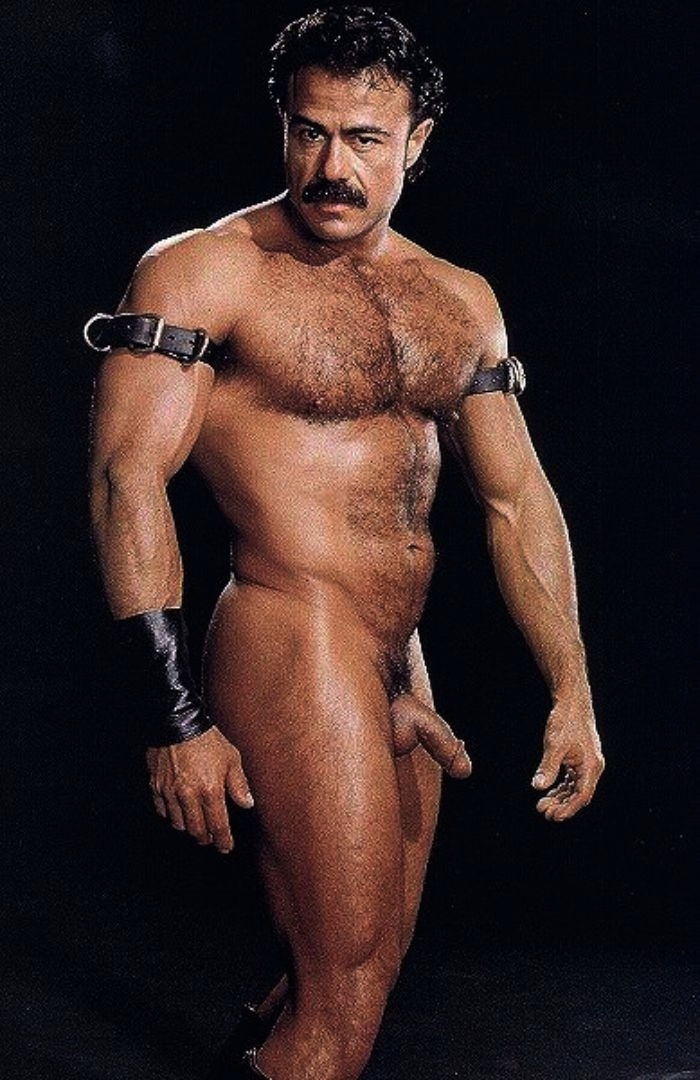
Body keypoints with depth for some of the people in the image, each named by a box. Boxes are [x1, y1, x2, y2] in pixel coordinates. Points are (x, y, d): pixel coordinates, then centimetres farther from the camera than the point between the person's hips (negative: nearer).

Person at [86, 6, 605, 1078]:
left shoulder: (460, 299, 12)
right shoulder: (204, 271, -7)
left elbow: (516, 497, 12)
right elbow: (129, 475, -15)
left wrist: (572, 692, 7)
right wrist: (178, 716, -21)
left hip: (399, 666, 7)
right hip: (297, 649, -7)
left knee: (363, 969, 17)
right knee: (348, 989, -4)